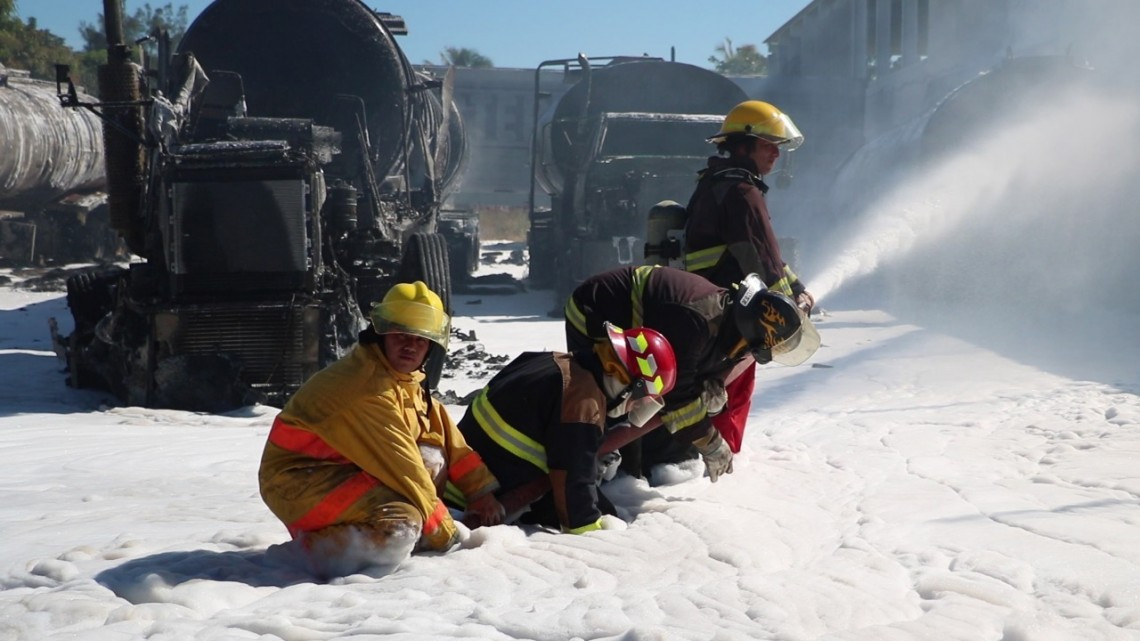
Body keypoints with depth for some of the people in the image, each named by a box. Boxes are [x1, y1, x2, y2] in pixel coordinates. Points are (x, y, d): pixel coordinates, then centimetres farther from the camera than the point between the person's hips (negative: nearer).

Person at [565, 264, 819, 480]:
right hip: (592, 321, -9)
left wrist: (713, 393, -20)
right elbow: (674, 391, -33)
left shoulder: (730, 321, -10)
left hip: (629, 325, 9)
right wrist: (710, 443, -22)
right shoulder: (695, 320, -39)